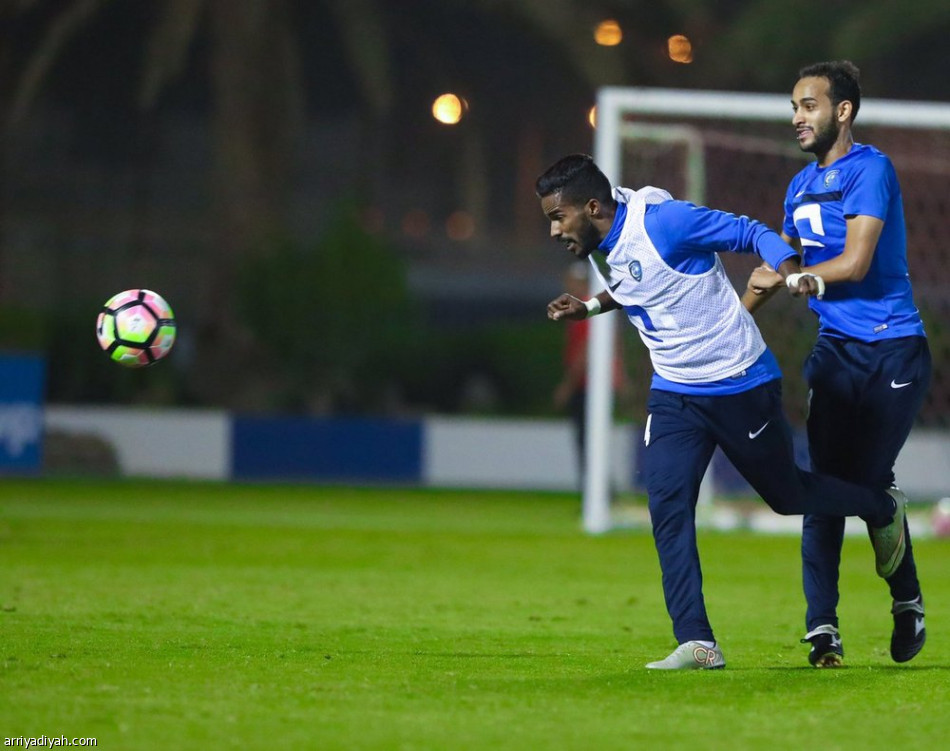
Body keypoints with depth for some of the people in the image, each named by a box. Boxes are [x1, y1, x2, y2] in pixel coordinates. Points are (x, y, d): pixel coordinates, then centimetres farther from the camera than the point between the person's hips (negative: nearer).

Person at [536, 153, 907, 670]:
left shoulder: (661, 221, -23)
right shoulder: (608, 247, 3)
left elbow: (749, 233, -19)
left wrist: (792, 276, -34)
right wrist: (589, 307, 17)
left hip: (741, 386, -6)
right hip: (674, 393, 7)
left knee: (786, 494, 11)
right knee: (666, 503, -13)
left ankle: (884, 509, 42)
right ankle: (696, 643, -14)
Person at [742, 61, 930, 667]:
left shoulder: (870, 169, -10)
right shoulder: (803, 186, 14)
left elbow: (855, 263, -17)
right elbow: (777, 263, 26)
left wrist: (784, 276, -4)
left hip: (894, 350, -7)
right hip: (835, 348, 7)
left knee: (871, 479, -8)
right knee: (826, 483, -3)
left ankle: (908, 603, 14)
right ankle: (823, 627, -5)